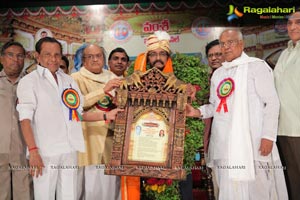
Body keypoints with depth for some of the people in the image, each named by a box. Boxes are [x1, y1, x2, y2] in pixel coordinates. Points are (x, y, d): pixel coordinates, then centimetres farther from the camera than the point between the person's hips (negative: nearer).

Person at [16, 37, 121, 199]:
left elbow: (79, 113, 17)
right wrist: (33, 151, -15)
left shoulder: (69, 80, 14)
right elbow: (25, 119, -7)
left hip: (69, 150, 5)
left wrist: (106, 116, 5)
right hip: (44, 151, -4)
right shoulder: (28, 81, -1)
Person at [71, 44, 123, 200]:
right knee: (93, 187, -5)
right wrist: (104, 90, -22)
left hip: (111, 138, 6)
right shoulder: (76, 78, -1)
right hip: (91, 139, -5)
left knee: (112, 184, 11)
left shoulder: (112, 78, 16)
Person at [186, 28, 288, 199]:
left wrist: (268, 136, -13)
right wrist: (198, 112, 2)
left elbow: (272, 102, -6)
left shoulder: (256, 66, -1)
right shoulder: (218, 73, 17)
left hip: (250, 140, -5)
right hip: (223, 141, 5)